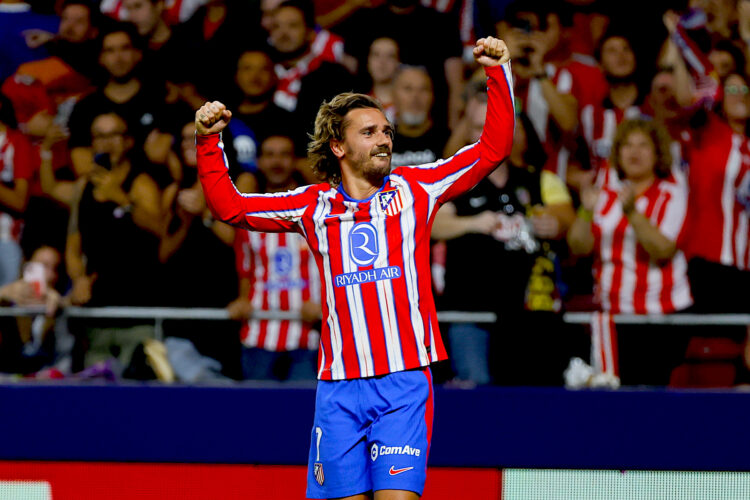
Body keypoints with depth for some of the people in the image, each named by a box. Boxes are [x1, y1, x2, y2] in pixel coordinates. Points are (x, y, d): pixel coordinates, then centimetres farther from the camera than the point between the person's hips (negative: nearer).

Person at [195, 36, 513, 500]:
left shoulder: (415, 188, 8)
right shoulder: (315, 206, 11)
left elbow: (493, 148, 7)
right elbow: (230, 205, 16)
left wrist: (499, 74, -2)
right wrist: (210, 141, 5)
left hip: (404, 380, -2)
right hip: (339, 387, 2)